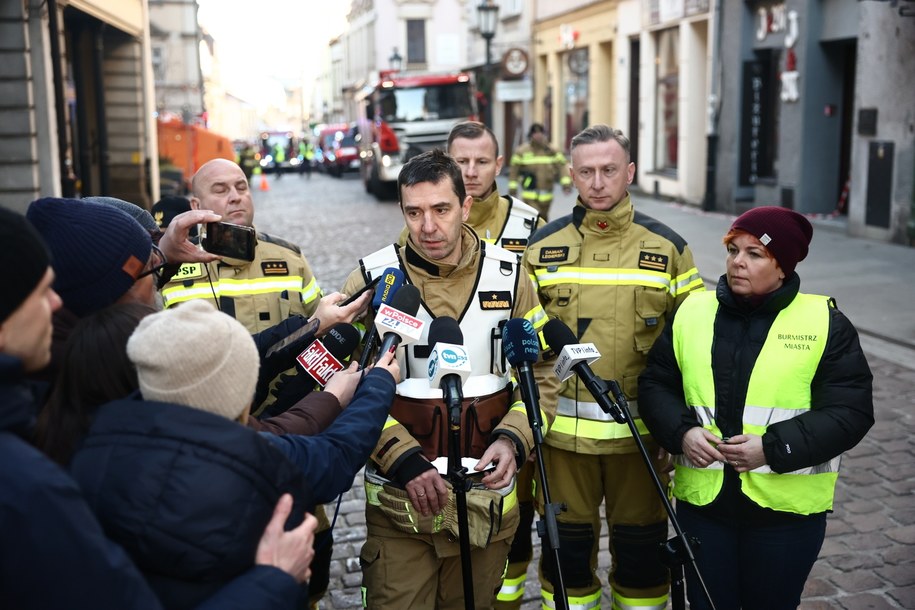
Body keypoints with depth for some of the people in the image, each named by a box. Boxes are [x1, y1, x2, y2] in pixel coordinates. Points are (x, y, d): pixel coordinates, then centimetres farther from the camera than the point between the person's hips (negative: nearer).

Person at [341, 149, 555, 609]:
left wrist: (512, 439, -12)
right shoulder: (373, 279, -7)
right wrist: (405, 460, -18)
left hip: (488, 498, 2)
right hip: (399, 502, -2)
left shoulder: (509, 276, -1)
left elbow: (540, 374, 4)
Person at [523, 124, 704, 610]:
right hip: (562, 428, 1)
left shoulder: (667, 247, 0)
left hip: (639, 430, 0)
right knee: (568, 541, 12)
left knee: (641, 542, 12)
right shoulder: (542, 247, 2)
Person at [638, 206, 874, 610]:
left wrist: (773, 448, -20)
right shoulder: (692, 312, 4)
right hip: (701, 500, 2)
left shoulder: (826, 323, -4)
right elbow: (655, 384, 7)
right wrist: (681, 432, -13)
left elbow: (850, 413, -9)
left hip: (788, 510, -2)